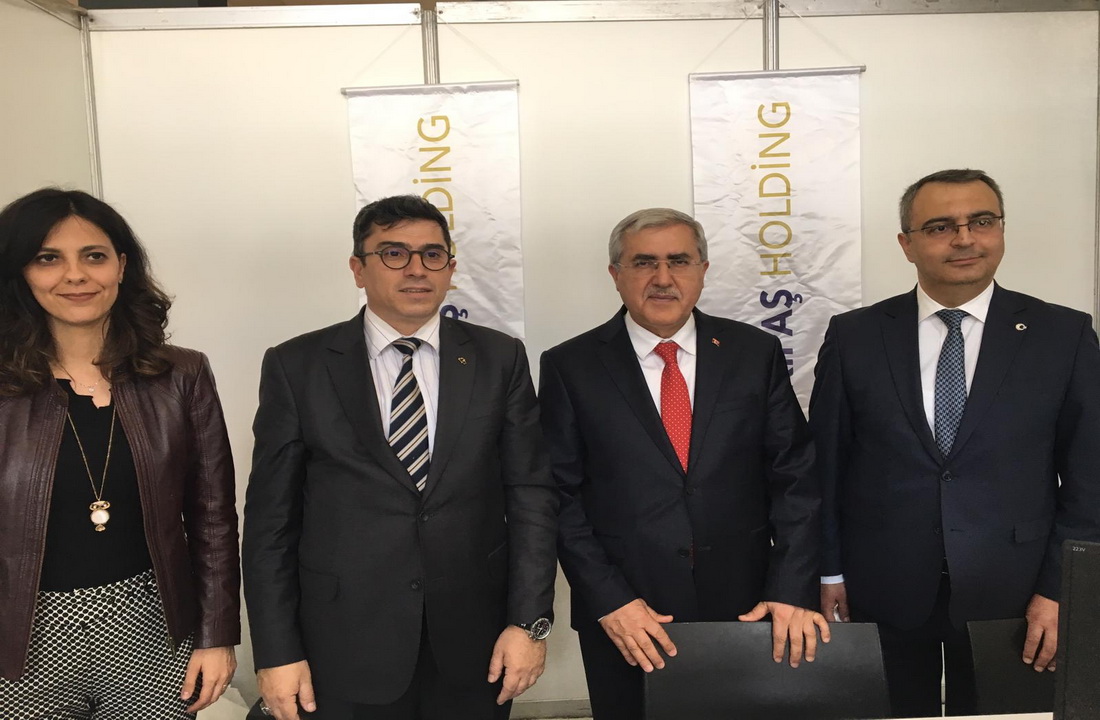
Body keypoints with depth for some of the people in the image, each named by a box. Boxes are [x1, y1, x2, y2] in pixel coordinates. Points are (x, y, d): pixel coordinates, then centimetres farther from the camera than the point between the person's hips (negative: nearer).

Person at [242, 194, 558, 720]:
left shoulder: (500, 359, 0)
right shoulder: (296, 367, -3)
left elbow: (530, 493, 0)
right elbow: (271, 516, -2)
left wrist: (529, 620, -5)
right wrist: (276, 653, -4)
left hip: (475, 642, 1)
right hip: (347, 648, -1)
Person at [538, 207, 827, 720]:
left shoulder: (756, 354, 2)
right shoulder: (570, 367, -3)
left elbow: (795, 479, 1)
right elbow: (560, 496, -4)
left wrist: (792, 592, -8)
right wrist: (609, 601, -11)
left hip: (746, 609, 2)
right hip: (625, 624, -1)